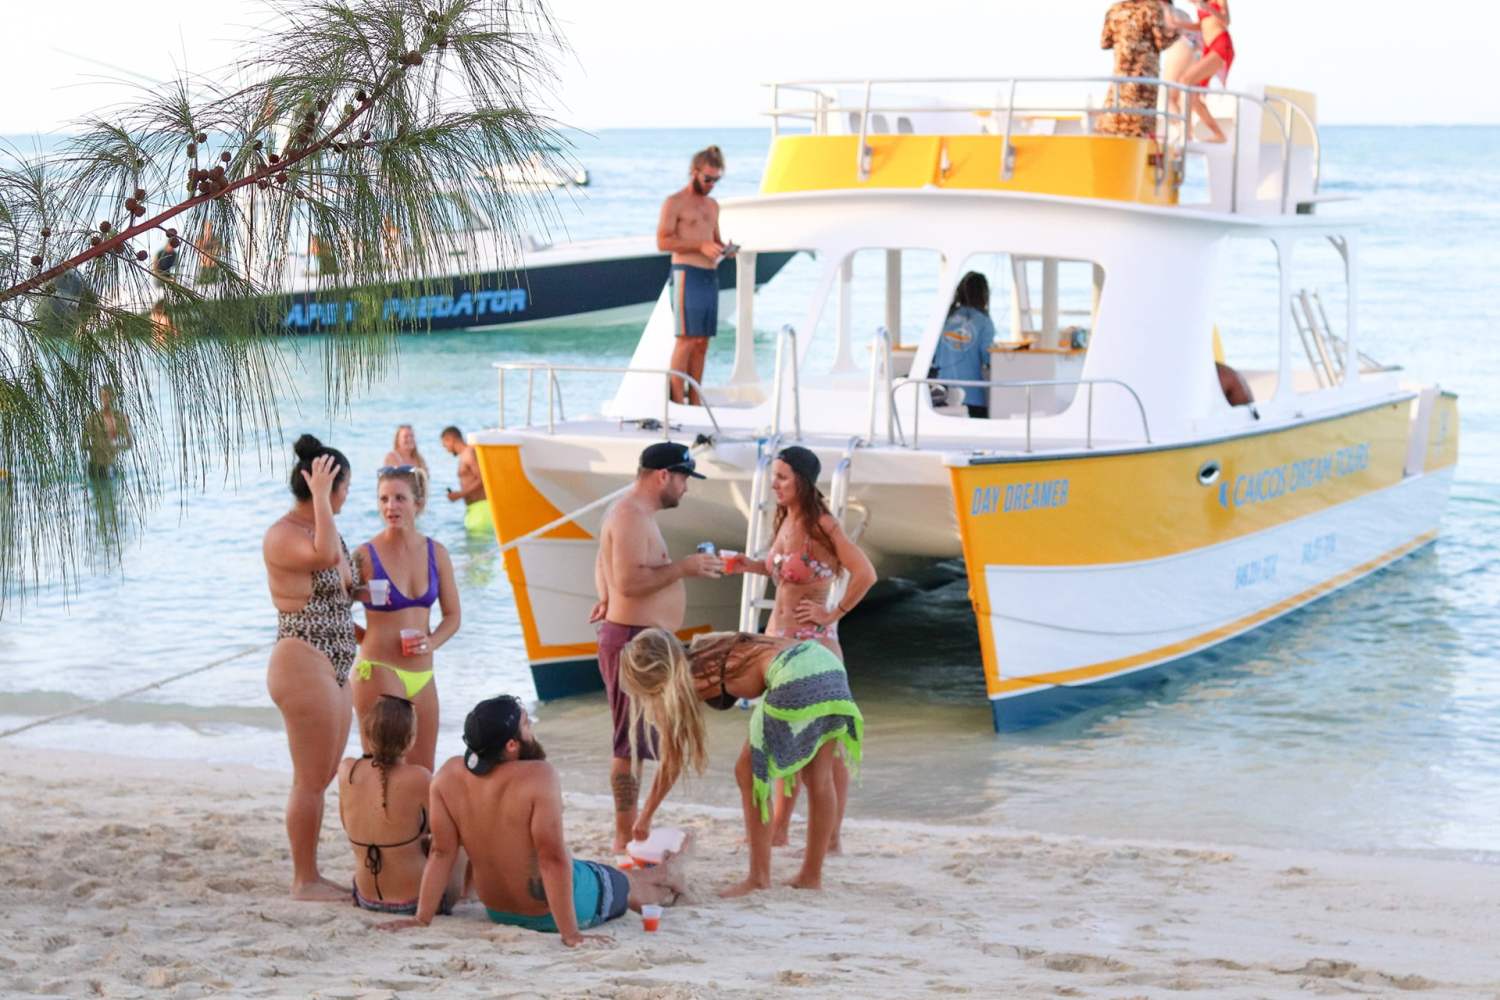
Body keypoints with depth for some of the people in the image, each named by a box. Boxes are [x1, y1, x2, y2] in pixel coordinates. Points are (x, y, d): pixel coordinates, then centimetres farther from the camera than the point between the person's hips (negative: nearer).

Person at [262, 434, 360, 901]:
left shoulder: (324, 529, 14)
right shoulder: (282, 535, -14)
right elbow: (325, 556, -35)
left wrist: (367, 634, 17)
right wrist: (318, 496, -28)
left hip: (335, 671, 10)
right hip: (303, 666, -10)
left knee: (321, 778, 14)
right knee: (311, 780, -5)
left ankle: (311, 875, 23)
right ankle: (304, 880, 3)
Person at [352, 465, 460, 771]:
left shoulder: (436, 553, 6)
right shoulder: (365, 556, -7)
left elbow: (453, 615, 12)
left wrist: (431, 642, -5)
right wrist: (368, 640, -12)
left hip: (422, 675, 5)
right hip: (379, 672, -5)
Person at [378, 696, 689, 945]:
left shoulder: (449, 775, -16)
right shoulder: (538, 776, -31)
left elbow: (442, 853, -12)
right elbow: (553, 859, -31)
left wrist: (422, 918, -6)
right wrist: (570, 933, -26)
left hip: (498, 911, 5)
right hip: (555, 911, -5)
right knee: (631, 884, 28)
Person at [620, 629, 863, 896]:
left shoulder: (686, 684, 2)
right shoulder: (703, 652, 21)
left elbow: (672, 762, 10)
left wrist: (645, 817, 18)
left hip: (797, 679, -8)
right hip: (828, 662, 8)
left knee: (749, 773, 6)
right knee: (818, 779, 16)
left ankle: (759, 877, 7)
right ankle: (811, 875, 25)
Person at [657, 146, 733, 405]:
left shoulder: (712, 206, 19)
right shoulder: (674, 202, -3)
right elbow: (663, 241, -10)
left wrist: (724, 248, 4)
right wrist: (700, 245, -19)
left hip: (710, 277, 7)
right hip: (687, 275, -7)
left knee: (702, 341, 5)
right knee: (686, 339, -11)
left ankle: (695, 400, 7)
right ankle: (677, 400, -9)